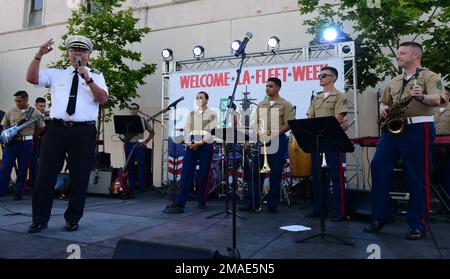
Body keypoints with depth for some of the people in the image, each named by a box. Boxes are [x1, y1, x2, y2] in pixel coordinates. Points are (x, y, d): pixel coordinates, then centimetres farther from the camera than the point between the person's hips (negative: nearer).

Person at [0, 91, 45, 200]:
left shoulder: (35, 113, 1)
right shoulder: (10, 112, 6)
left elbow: (41, 128, 8)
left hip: (26, 143, -1)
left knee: (22, 170, 4)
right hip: (10, 142, 2)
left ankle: (18, 193, 14)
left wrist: (30, 135, 1)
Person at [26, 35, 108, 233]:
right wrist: (39, 55, -5)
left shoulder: (96, 77, 11)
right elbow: (31, 78, 4)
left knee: (79, 177, 4)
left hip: (84, 131, -1)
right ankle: (40, 220, 17)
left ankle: (72, 220, 20)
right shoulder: (56, 74, 15)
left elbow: (103, 99, -5)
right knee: (46, 175, 3)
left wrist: (88, 79, -15)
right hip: (56, 128, 2)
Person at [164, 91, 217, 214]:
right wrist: (188, 142, -9)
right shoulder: (191, 114, 19)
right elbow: (186, 130, 10)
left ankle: (202, 201, 15)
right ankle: (179, 203, -8)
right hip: (191, 146, 3)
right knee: (186, 173, -6)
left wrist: (200, 142, -19)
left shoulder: (212, 114, 5)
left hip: (206, 146, -3)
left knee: (203, 174, 2)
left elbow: (210, 131, -7)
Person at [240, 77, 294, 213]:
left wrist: (274, 134, -17)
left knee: (275, 174, 1)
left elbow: (289, 124, -8)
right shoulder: (261, 104, 16)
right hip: (261, 141, 5)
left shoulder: (285, 105, 0)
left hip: (278, 141, -4)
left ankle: (272, 204, 12)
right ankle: (253, 203, 11)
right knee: (256, 172, 4)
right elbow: (256, 122, 15)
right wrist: (259, 133, -5)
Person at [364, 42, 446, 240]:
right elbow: (384, 101, 30)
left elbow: (437, 99, -15)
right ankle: (380, 216, 7)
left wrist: (421, 97, -36)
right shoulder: (394, 82, 21)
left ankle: (418, 225, 9)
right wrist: (383, 108, 6)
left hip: (418, 129, -6)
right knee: (378, 166, -3)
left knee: (418, 176, -2)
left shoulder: (429, 76, 1)